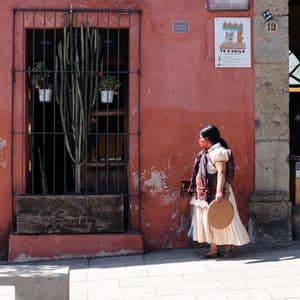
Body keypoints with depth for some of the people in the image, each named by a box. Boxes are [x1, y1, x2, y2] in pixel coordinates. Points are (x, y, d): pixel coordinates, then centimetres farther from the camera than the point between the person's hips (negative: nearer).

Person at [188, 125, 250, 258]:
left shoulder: (217, 152, -15)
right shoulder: (206, 152, 13)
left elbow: (221, 172, -24)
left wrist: (219, 191, -31)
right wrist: (197, 189, 22)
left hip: (215, 193, -9)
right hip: (206, 194, 9)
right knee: (207, 220, 9)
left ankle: (229, 245, 15)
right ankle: (213, 249, 14)